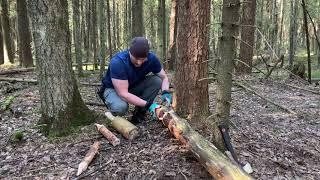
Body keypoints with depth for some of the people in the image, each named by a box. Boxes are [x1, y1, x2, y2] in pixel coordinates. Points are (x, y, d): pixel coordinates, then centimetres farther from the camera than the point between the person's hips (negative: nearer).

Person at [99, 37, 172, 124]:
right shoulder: (117, 62, -34)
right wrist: (148, 104, -42)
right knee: (120, 107, -38)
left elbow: (164, 77, -8)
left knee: (157, 80, -21)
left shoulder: (152, 58, -20)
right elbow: (123, 94, -37)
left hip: (134, 86, 5)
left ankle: (138, 117, -9)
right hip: (113, 88, -5)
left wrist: (165, 93, -29)